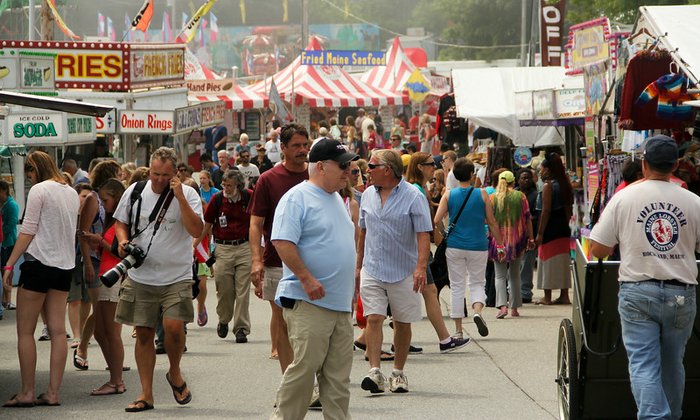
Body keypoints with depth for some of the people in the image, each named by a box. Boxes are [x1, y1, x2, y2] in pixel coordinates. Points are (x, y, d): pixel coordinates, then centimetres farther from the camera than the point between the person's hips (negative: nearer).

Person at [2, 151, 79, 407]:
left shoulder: (39, 190, -9)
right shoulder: (72, 193, 13)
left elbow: (28, 231, -12)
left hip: (39, 262, -7)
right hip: (65, 266, 7)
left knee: (25, 332, 0)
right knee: (58, 331, 3)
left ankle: (27, 393, -2)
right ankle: (53, 393, 2)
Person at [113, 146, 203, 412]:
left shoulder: (187, 194, -5)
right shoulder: (134, 191, 4)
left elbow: (196, 231, -16)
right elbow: (120, 222, 16)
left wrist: (180, 198, -21)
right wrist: (123, 241, -5)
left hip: (176, 277, -3)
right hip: (140, 277, 3)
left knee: (173, 326, -18)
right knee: (143, 333, 5)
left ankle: (175, 373, 11)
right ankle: (146, 394, 14)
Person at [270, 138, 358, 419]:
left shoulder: (336, 199, 19)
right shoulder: (297, 198, -10)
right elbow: (283, 242, -19)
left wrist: (351, 280, 23)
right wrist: (307, 279, -22)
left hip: (341, 303, 9)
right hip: (308, 302, -9)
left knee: (338, 375, 8)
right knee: (304, 368, -10)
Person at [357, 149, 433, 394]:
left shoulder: (413, 197, -8)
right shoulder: (368, 195, 9)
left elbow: (423, 234, -12)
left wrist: (421, 266, -23)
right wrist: (358, 265, 19)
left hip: (403, 271, -3)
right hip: (372, 270, 3)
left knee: (402, 323, 6)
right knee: (373, 318, -9)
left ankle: (398, 373, 17)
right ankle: (375, 372, -14)